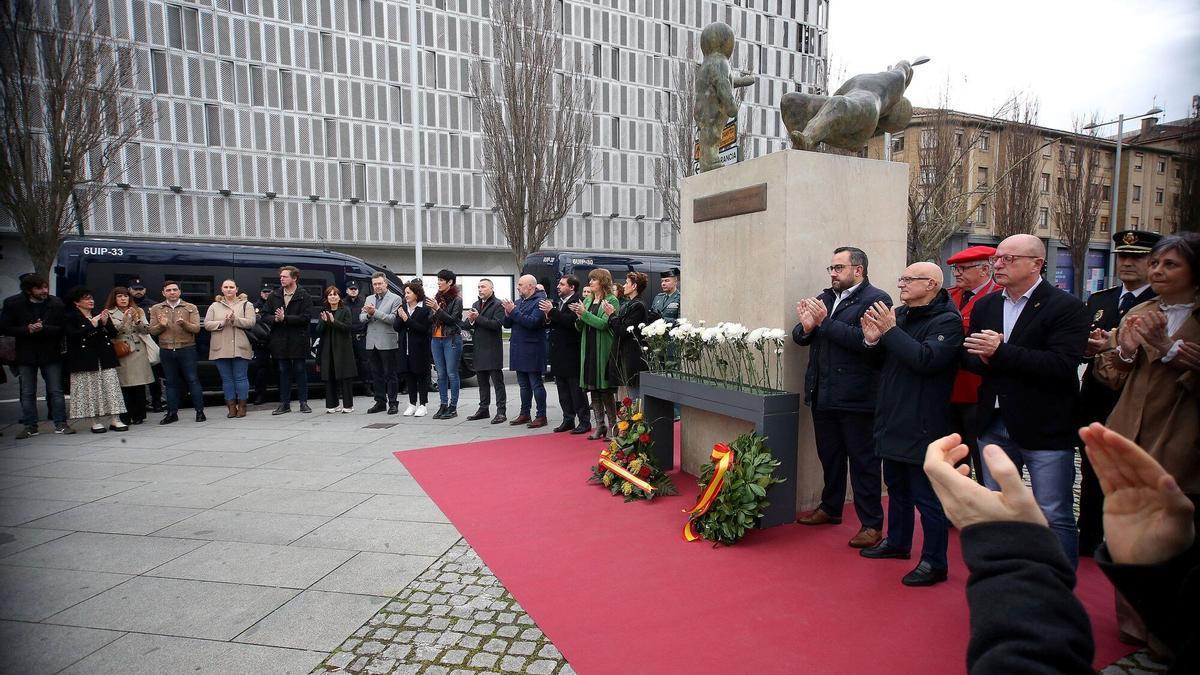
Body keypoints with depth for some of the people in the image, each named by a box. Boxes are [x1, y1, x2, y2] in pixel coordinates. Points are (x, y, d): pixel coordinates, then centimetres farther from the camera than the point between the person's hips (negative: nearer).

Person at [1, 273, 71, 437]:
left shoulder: (56, 304, -5)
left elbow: (63, 329, -8)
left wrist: (43, 329, -24)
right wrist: (26, 330, -19)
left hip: (51, 354, -1)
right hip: (26, 355, 1)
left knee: (56, 391, 3)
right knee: (27, 393, 7)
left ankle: (61, 424, 9)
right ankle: (30, 426, 15)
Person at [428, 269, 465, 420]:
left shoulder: (456, 300, -5)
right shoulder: (437, 297, 13)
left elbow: (453, 320, -13)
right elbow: (431, 319, 14)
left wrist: (437, 309, -19)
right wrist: (431, 309, -5)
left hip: (451, 339, -6)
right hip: (436, 339, 6)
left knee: (452, 374, -4)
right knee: (441, 374, 8)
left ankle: (453, 407, 2)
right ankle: (443, 405, 13)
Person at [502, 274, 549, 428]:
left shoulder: (539, 302, -10)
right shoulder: (518, 302, 15)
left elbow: (532, 322, -23)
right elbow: (507, 324, 14)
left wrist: (514, 312, -19)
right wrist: (508, 314, -7)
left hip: (532, 350, -8)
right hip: (519, 350, 8)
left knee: (536, 384, -2)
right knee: (524, 385, 15)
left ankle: (541, 416, 4)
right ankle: (525, 414, 23)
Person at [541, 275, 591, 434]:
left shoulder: (578, 301, -12)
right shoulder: (556, 301, 14)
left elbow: (571, 321, -24)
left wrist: (552, 312, -20)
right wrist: (548, 318, -3)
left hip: (571, 353, -8)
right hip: (558, 352, 8)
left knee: (576, 388, -1)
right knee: (563, 389, 13)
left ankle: (584, 421, 8)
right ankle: (568, 420, 23)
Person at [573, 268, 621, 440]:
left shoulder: (611, 300, -6)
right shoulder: (588, 300, 15)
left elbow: (604, 324, -18)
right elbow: (579, 327, 14)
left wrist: (585, 314, -18)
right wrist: (579, 318, -7)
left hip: (603, 350, -6)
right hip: (588, 349, 7)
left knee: (606, 391, -2)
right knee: (593, 390, 9)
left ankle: (613, 426, 9)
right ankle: (600, 426, 18)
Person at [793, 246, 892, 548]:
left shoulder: (875, 299, -9)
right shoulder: (824, 298, 13)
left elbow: (865, 339, -24)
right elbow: (800, 338, 10)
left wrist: (825, 322, -22)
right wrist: (806, 326, -11)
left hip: (856, 397, -7)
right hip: (823, 395, 7)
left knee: (863, 461, 4)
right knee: (829, 456, 20)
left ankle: (872, 524, 15)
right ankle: (830, 508, 36)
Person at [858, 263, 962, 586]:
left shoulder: (947, 321, -14)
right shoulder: (900, 314, 8)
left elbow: (927, 359, -28)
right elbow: (885, 358, 14)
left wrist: (890, 331, -26)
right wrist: (874, 340, -6)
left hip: (923, 424, -8)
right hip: (894, 420, 8)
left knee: (927, 496, 1)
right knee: (897, 487, 22)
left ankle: (935, 562, 15)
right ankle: (897, 542, 38)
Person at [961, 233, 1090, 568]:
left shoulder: (1067, 307, -9)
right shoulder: (985, 305, 10)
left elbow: (1064, 365, -21)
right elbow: (968, 357, 7)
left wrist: (1001, 352, -24)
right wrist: (983, 359, -16)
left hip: (1045, 429, -6)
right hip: (993, 425, 6)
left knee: (1055, 517, 3)